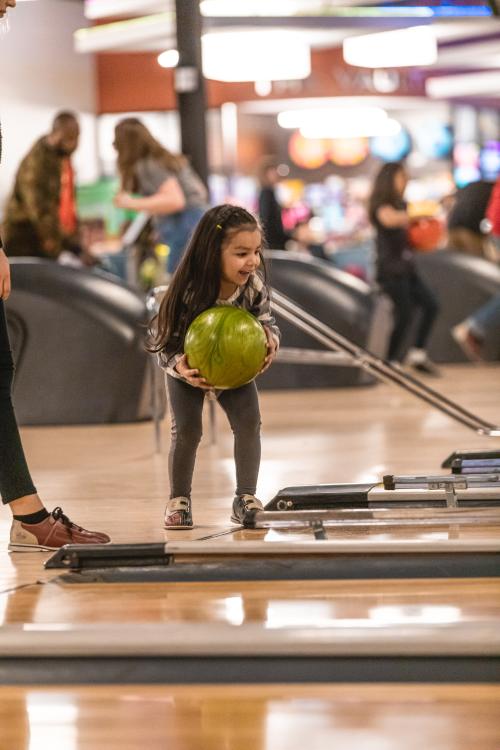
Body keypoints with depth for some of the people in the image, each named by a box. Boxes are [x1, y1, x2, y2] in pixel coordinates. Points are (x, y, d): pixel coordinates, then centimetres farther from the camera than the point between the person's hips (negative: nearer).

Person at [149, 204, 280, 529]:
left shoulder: (255, 286, -27)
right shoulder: (188, 293, -37)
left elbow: (266, 322, -10)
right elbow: (166, 343, -27)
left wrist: (271, 339, -34)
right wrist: (180, 368, -47)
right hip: (190, 369, -3)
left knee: (249, 422, -11)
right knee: (186, 431, -10)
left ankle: (246, 498, 4)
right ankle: (179, 500, 13)